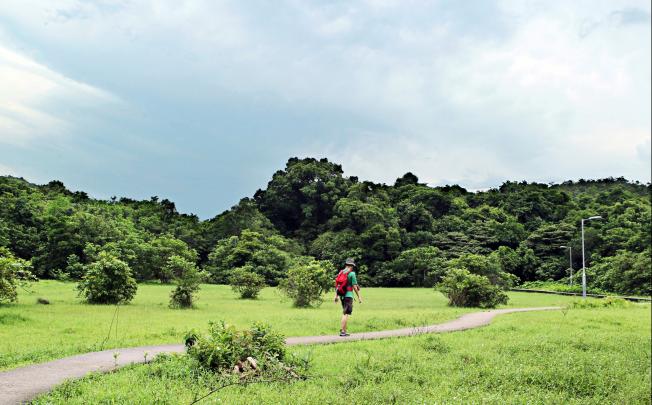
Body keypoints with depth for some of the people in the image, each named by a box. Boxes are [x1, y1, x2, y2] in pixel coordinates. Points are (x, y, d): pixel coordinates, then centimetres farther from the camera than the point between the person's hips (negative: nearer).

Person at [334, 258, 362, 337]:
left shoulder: (340, 273, 9)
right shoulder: (352, 273, -9)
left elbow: (337, 284, 11)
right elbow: (354, 286, -10)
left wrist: (336, 296, 16)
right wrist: (359, 297, -3)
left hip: (341, 295, 7)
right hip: (348, 295, -7)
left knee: (344, 313, 16)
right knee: (346, 314, -6)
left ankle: (344, 330, 15)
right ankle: (342, 331, -10)